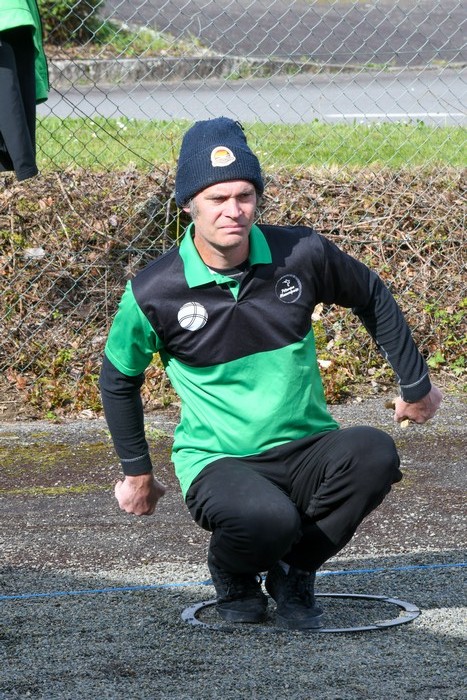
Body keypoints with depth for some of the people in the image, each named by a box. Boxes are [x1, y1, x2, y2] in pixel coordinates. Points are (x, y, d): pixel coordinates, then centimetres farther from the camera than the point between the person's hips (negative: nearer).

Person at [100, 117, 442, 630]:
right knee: (268, 519, -36)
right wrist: (137, 472, 14)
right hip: (216, 463, -3)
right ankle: (234, 575, 5)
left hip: (306, 449, 3)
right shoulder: (154, 294, -11)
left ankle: (293, 571, -2)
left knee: (375, 454, -30)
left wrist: (415, 386, 19)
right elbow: (119, 379, 8)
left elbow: (373, 299, 14)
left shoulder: (302, 255, -6)